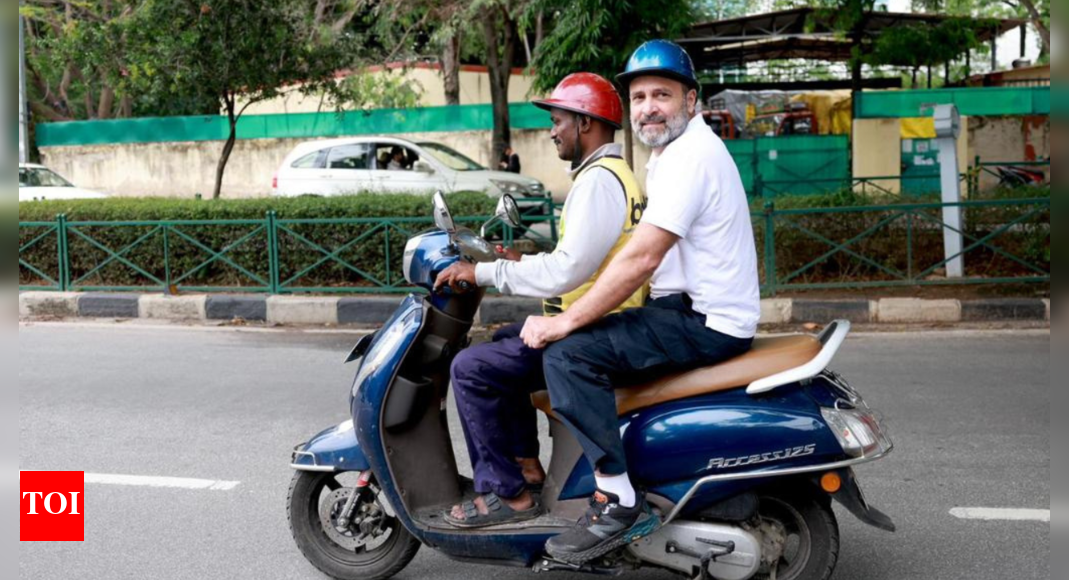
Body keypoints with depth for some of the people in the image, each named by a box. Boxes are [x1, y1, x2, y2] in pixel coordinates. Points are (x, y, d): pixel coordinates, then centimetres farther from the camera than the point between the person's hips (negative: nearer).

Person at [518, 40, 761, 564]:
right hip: (688, 309, 11)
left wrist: (565, 321, -19)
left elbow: (641, 259, -24)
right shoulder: (674, 153, 18)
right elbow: (644, 255, 18)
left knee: (568, 354, -21)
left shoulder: (691, 155, -16)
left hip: (708, 324, -11)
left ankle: (619, 504, -18)